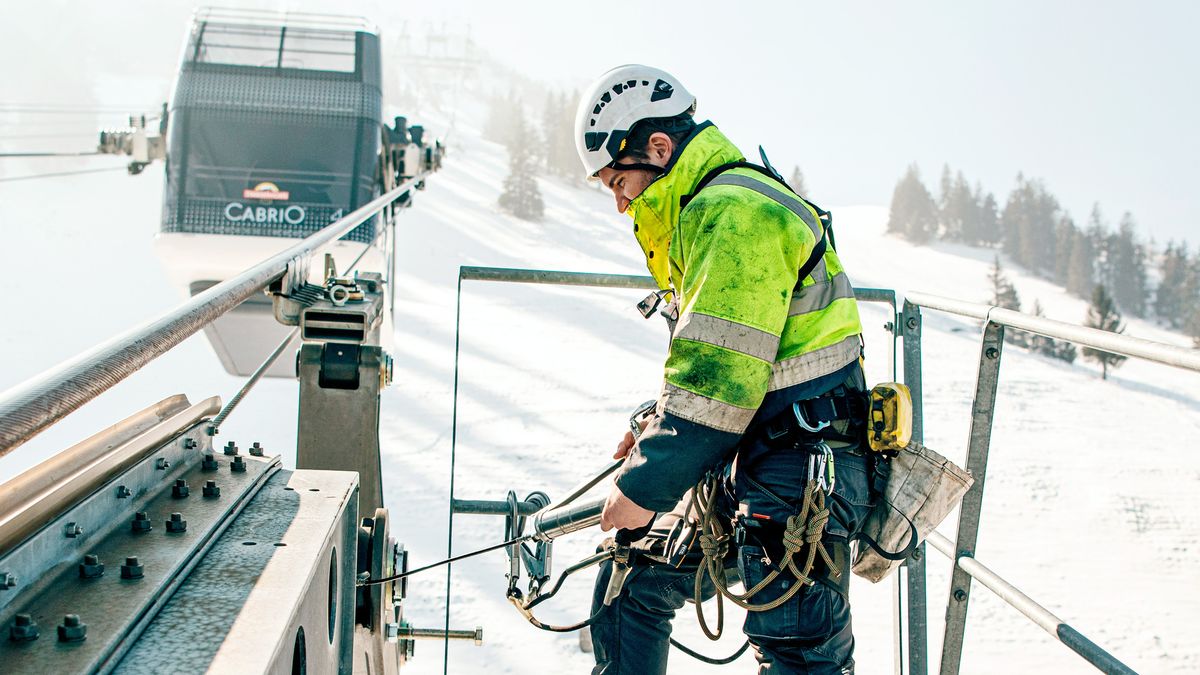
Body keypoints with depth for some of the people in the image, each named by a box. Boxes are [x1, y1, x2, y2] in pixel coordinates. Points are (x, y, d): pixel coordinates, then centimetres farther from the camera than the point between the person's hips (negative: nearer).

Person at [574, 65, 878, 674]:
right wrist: (656, 425, 14)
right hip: (738, 472, 11)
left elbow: (719, 376, -22)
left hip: (796, 473, -11)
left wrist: (647, 484, -18)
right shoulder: (712, 212, 19)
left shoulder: (734, 211, -16)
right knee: (630, 584, 15)